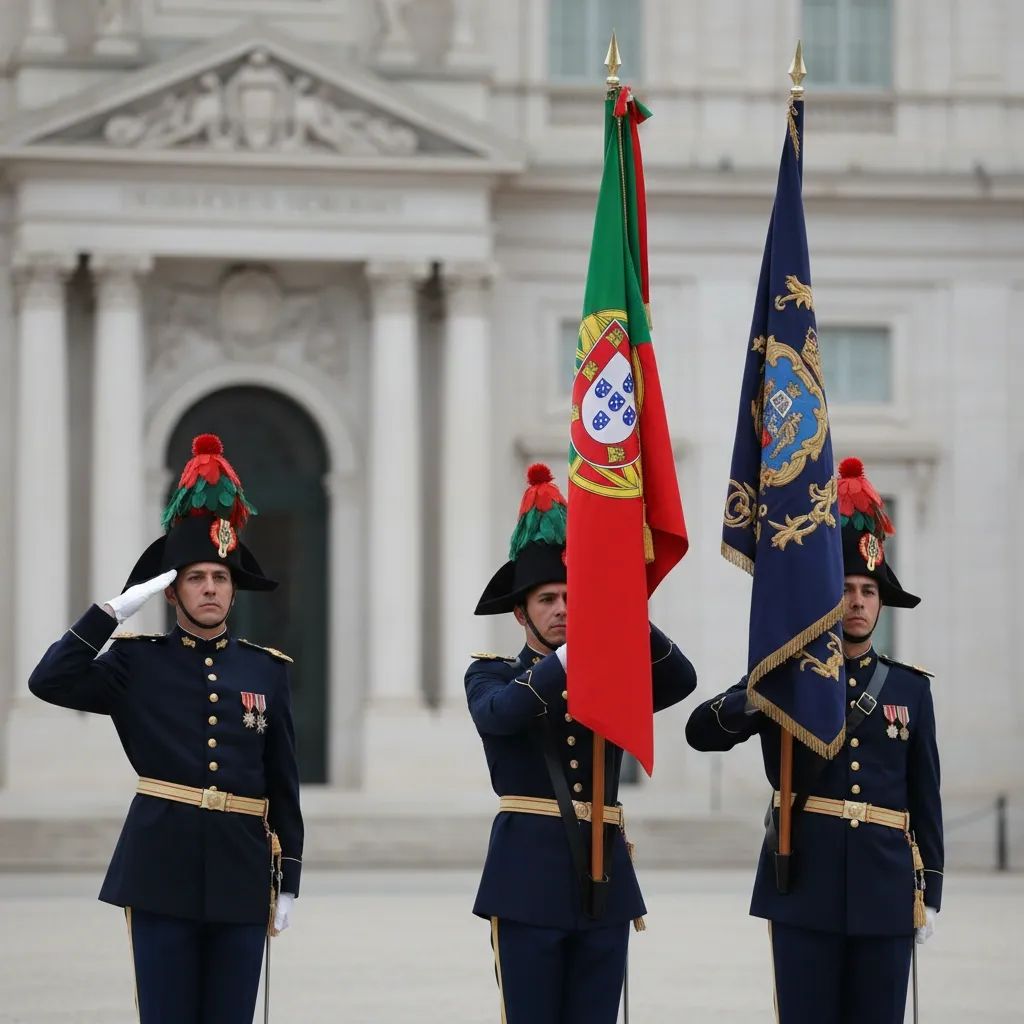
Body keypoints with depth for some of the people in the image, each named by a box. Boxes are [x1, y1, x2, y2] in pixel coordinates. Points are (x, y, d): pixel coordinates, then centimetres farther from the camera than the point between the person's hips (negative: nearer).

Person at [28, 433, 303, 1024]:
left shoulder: (268, 670, 9)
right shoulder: (139, 663, 4)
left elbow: (284, 783, 10)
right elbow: (50, 681, -11)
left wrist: (289, 881, 7)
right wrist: (113, 610, -11)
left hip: (241, 868, 2)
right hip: (162, 865, -2)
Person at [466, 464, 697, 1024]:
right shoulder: (492, 674, 5)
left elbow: (680, 680, -4)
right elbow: (497, 713, -19)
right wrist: (570, 656, -31)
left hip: (604, 881, 4)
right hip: (528, 881, -3)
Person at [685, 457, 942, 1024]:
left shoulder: (910, 688, 11)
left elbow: (925, 795, 12)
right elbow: (701, 732, -6)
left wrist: (930, 889, 8)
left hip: (885, 887, 2)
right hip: (806, 882, -2)